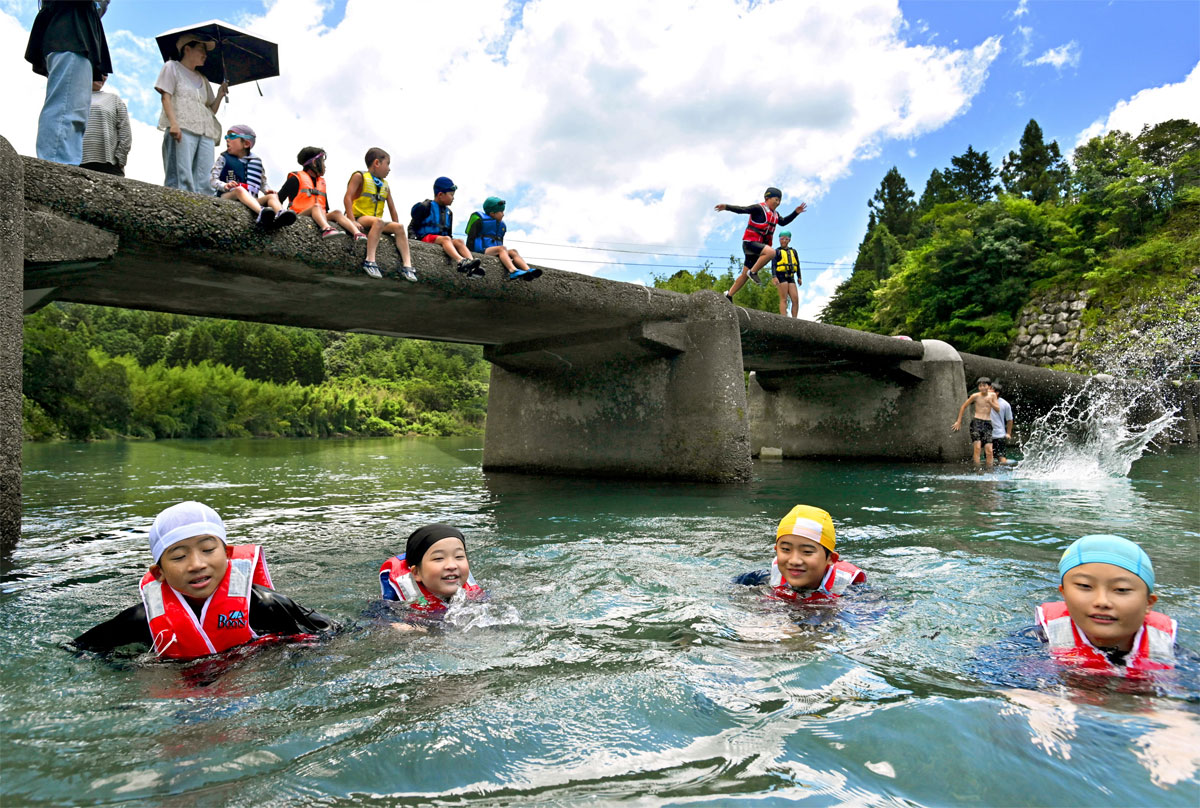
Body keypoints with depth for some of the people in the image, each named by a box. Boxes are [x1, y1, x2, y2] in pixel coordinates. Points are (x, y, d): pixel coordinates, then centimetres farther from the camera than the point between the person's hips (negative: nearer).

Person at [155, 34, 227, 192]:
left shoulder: (202, 79, 30)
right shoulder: (172, 67, 14)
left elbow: (212, 110, 25)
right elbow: (166, 97, 1)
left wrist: (220, 95, 6)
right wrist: (173, 123, -14)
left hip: (206, 133, 6)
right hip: (182, 128, -5)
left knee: (204, 182, -10)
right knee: (181, 178, -19)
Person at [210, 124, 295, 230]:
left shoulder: (256, 161, 19)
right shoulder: (224, 159, 12)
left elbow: (263, 182, 21)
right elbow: (212, 179, 3)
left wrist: (267, 190, -2)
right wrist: (225, 185, -19)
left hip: (251, 200, 3)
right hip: (227, 196, -3)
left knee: (272, 196, -20)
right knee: (239, 189, -35)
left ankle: (279, 214, -58)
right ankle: (261, 212, -64)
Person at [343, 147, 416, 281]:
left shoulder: (385, 185, 19)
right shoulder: (360, 177, -1)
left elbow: (392, 208, 19)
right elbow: (348, 198, -12)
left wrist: (395, 227, 10)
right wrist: (352, 221, -23)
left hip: (376, 222, 7)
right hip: (360, 218, -6)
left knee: (399, 227, -14)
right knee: (378, 221, -35)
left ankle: (407, 266, -22)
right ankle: (370, 261, -44)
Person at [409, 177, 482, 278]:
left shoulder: (448, 212, 24)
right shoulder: (425, 207, 4)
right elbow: (412, 226, 2)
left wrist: (452, 241, 8)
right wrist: (412, 237, -15)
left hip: (442, 240, 6)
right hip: (425, 238, -6)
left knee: (458, 241, -22)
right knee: (445, 239, -33)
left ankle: (472, 269, -47)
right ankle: (461, 262, -61)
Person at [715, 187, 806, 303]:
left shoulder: (774, 214, 19)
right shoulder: (759, 208, -8)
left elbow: (783, 222, 30)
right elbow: (742, 209, -17)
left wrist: (796, 212, 22)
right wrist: (727, 207, -31)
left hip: (758, 246, 9)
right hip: (750, 242, -9)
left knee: (745, 275, 9)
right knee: (771, 252, -33)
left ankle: (729, 295, 16)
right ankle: (753, 272, -20)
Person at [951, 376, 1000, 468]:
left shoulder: (992, 395, 7)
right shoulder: (975, 396, -1)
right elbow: (963, 407, 8)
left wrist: (990, 403, -14)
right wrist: (959, 421, 8)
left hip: (988, 423, 2)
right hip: (976, 422, -2)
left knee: (989, 450, -5)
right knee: (977, 447, -15)